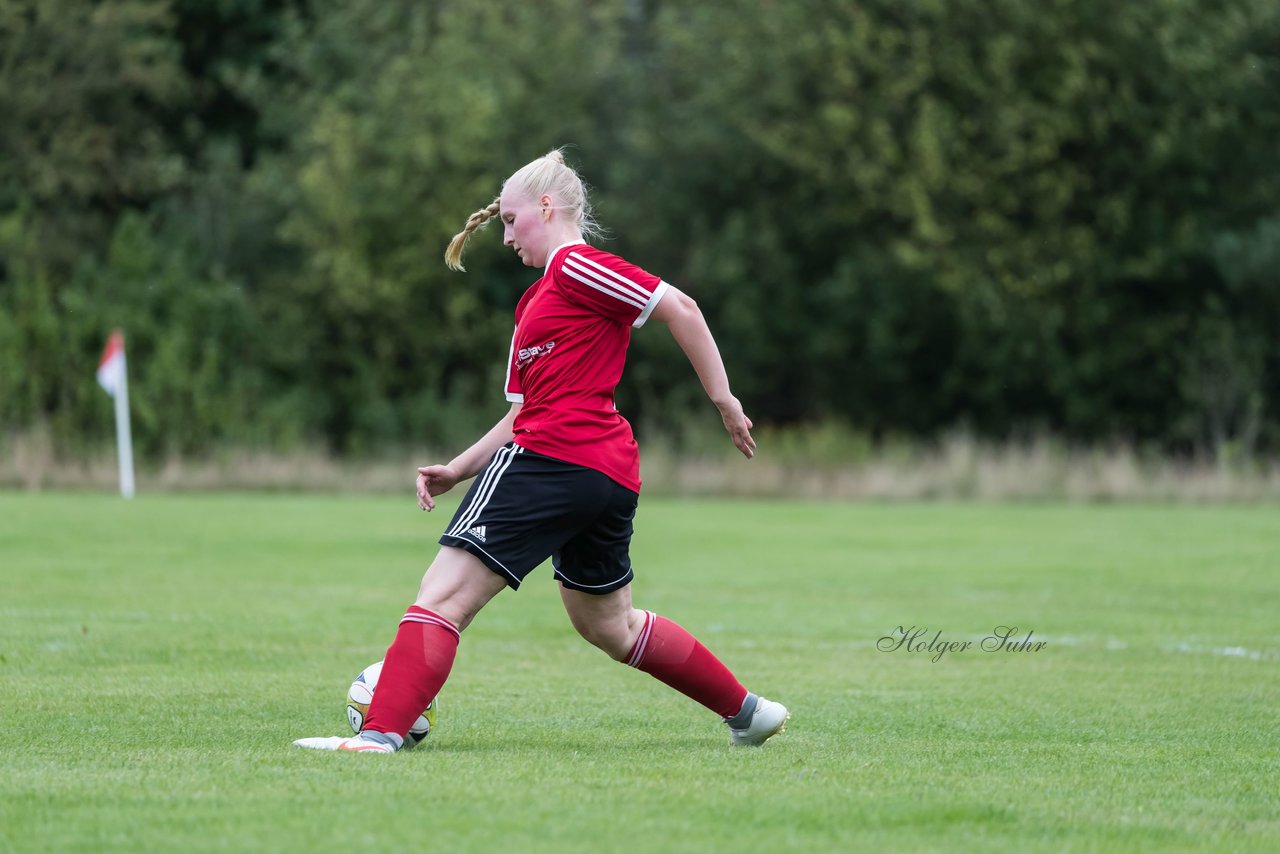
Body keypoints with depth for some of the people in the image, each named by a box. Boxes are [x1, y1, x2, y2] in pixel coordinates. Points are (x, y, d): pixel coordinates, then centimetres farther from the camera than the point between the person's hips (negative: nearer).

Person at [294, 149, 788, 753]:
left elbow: (679, 308, -11)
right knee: (608, 626, 25)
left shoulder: (575, 266, -4)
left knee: (444, 594, -13)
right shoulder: (533, 303, 25)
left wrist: (722, 399, -12)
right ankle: (748, 712, 31)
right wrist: (456, 471, 13)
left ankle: (380, 732, -24)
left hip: (553, 458, -11)